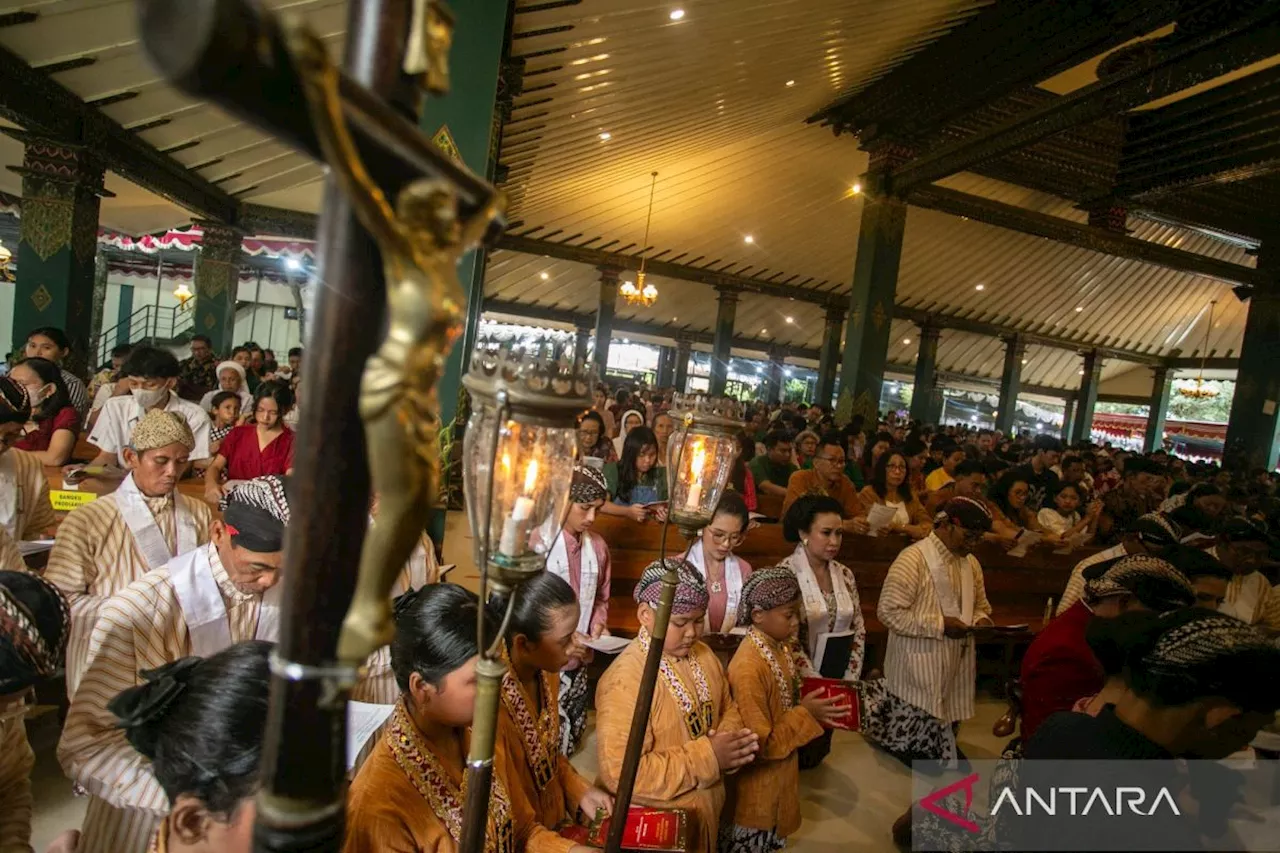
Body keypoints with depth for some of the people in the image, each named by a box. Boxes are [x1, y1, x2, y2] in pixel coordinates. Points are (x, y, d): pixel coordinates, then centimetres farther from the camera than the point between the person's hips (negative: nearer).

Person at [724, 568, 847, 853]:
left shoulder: (782, 647, -4)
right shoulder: (749, 668, -31)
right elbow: (758, 744, -26)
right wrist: (805, 714, -24)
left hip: (780, 774, 8)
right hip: (758, 784, -8)